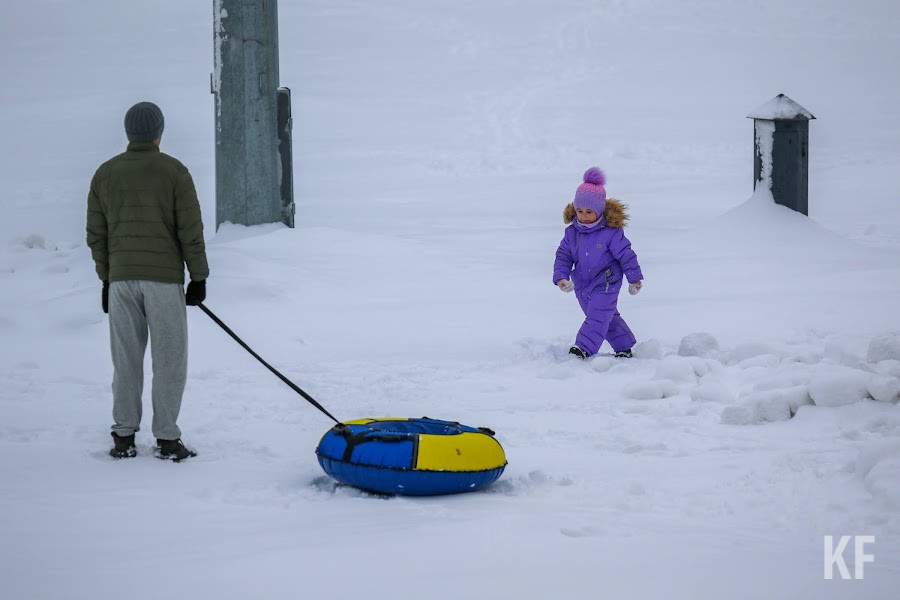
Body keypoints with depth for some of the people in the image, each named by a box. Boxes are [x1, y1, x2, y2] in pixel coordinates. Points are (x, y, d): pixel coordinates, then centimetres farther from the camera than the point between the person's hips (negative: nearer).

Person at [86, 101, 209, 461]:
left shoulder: (105, 174, 6)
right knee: (169, 360, 2)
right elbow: (191, 231, -6)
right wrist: (198, 278, 1)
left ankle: (123, 438, 11)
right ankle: (167, 439, 1)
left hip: (121, 280, 4)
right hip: (165, 277, -4)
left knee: (126, 360, 10)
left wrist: (106, 279, 18)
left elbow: (96, 235, 10)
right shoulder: (174, 172, -5)